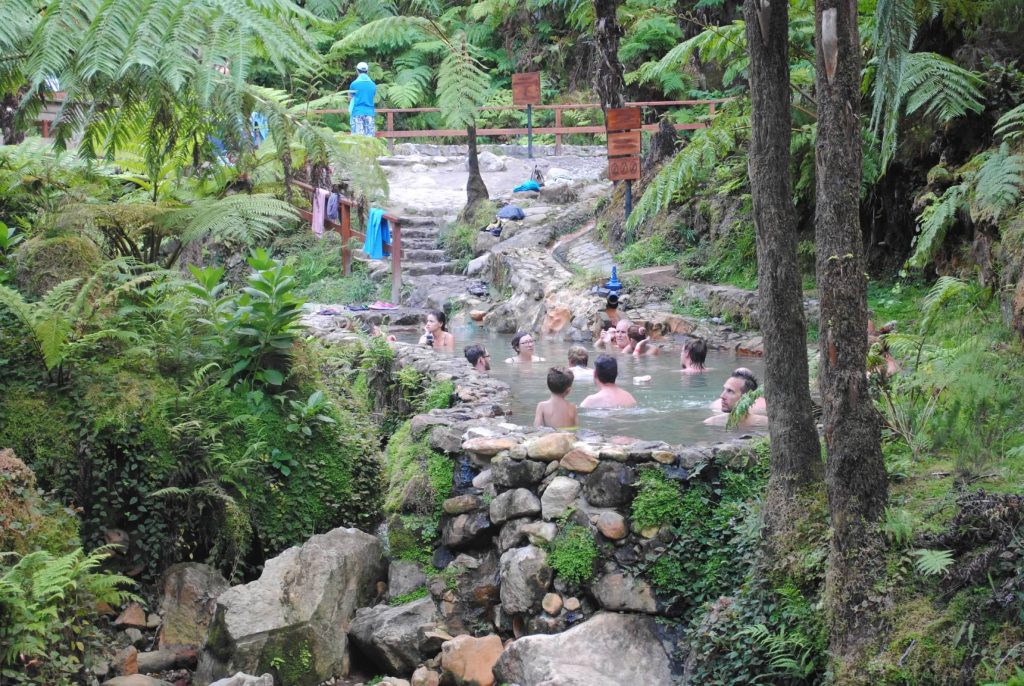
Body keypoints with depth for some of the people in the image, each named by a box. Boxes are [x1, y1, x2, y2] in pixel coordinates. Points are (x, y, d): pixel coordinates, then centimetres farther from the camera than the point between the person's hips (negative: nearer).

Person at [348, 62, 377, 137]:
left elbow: (350, 99, 6)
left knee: (358, 137, -5)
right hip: (370, 113, 3)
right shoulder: (373, 85, 6)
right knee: (370, 136, 2)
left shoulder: (354, 84, -3)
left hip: (357, 113, -3)